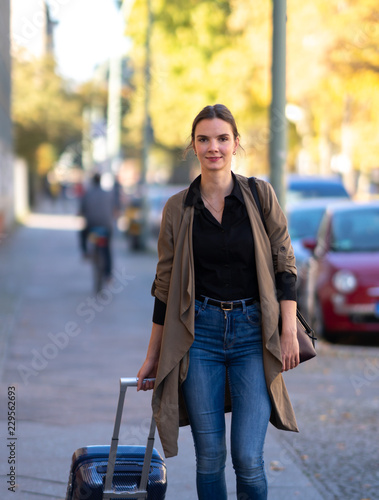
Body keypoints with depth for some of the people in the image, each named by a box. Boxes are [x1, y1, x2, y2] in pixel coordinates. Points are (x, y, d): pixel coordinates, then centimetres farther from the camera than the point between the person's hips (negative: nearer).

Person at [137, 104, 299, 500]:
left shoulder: (260, 195, 1)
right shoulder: (177, 208, 3)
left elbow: (284, 265, 2)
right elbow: (165, 285, 8)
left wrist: (289, 332, -7)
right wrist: (153, 356, 10)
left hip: (253, 333, -1)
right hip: (200, 333, 1)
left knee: (248, 459, -8)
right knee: (209, 456, 3)